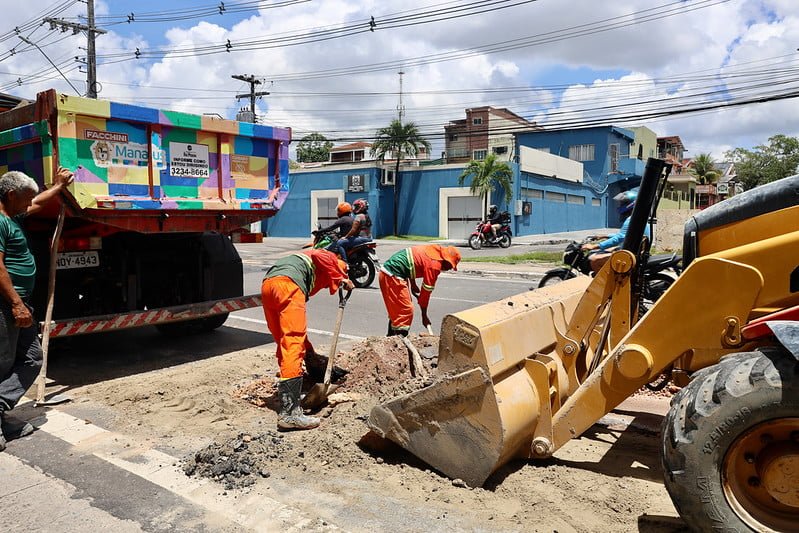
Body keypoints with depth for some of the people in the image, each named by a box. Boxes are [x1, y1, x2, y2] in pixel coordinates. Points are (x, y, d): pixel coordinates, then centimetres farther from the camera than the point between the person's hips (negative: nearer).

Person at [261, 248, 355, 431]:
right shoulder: (330, 257, 24)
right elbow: (318, 257, -4)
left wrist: (308, 347, 47)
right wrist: (342, 279, 8)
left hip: (267, 286, 8)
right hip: (287, 285, -8)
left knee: (284, 343, 20)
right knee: (294, 343, -12)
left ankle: (286, 393, 34)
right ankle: (289, 413, -17)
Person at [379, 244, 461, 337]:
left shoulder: (434, 250, 12)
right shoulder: (435, 265, -15)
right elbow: (426, 290, -11)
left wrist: (413, 284, 16)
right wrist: (424, 316, -2)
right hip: (393, 276, -10)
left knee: (395, 312, 20)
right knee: (406, 311, -7)